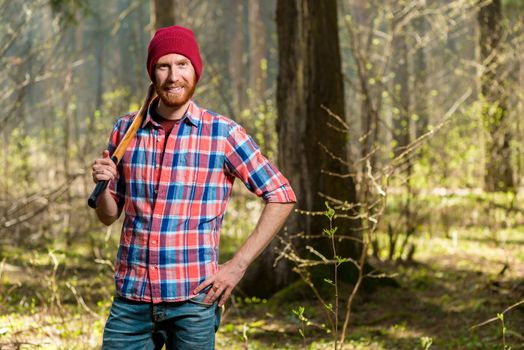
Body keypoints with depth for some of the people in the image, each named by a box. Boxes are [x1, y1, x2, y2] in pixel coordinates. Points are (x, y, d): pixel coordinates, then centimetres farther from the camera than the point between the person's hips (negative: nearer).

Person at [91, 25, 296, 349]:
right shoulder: (126, 129, 7)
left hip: (193, 299, -3)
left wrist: (237, 266, -6)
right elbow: (109, 216, 14)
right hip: (131, 298, 3)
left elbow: (281, 197, 0)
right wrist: (103, 185, -9)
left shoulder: (223, 133, -4)